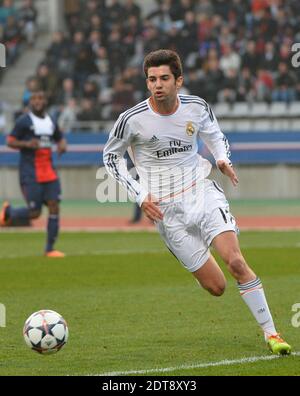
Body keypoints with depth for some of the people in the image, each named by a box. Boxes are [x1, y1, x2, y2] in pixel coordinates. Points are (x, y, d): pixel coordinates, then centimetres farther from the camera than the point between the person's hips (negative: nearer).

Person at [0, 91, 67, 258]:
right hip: (30, 174, -6)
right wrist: (26, 144, -23)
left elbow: (60, 138, 27)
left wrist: (62, 145, 4)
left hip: (50, 173, 6)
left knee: (54, 207, -5)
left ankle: (50, 249, 2)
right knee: (34, 212, -9)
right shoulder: (24, 121, -5)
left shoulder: (51, 122, 13)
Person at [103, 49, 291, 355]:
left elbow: (216, 136, 18)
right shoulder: (132, 119, -11)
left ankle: (270, 333, -12)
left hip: (202, 192, 1)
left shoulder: (197, 107, -3)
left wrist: (223, 159, -4)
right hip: (167, 210, -1)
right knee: (216, 287, -4)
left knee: (236, 262, -21)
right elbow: (111, 156, 5)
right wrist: (139, 196, -4)